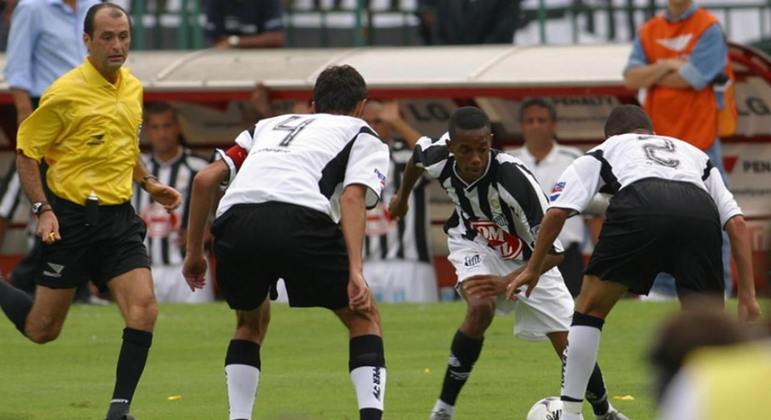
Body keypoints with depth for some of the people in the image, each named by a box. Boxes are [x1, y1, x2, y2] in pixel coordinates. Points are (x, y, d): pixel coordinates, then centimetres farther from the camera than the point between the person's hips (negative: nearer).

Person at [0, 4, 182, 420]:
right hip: (71, 217, -5)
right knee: (42, 330, 2)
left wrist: (149, 183, 13)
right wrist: (42, 209, -15)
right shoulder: (66, 92, -13)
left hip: (119, 218, 5)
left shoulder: (133, 88, 8)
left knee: (144, 308, -15)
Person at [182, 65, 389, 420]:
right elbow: (353, 197, 4)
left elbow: (206, 178, 25)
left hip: (234, 221, 4)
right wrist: (355, 272, -6)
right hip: (300, 220, -4)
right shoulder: (362, 136, 25)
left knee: (251, 322, 31)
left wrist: (194, 253, 32)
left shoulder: (270, 125, 37)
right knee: (363, 318, 16)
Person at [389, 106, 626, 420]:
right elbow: (418, 153, 4)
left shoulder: (514, 179, -38)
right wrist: (402, 196, 22)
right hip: (474, 244, 2)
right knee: (482, 306, -31)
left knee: (570, 343, -4)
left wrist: (508, 282, -49)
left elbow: (553, 250, -36)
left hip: (527, 258, -2)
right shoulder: (437, 158, -25)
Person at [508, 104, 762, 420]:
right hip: (701, 213, 2)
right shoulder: (694, 153, 42)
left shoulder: (605, 150, 37)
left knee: (590, 309, 19)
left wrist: (533, 269, 34)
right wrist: (747, 296, 27)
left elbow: (557, 212, 22)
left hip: (639, 206, -2)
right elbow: (737, 223, 29)